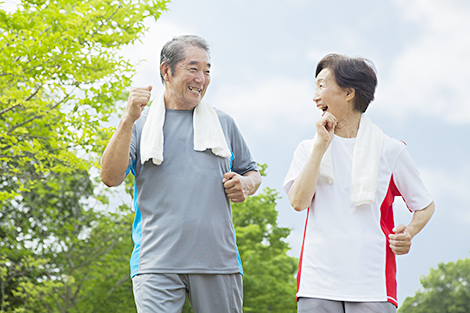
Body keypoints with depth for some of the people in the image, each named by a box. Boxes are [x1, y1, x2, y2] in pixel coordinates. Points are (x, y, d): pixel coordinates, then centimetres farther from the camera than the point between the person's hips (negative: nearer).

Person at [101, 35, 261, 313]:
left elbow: (252, 173, 27)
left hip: (219, 260, 3)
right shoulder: (141, 125, 12)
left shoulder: (223, 123, 19)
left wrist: (246, 185, 3)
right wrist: (128, 120, -11)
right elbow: (110, 177, -1)